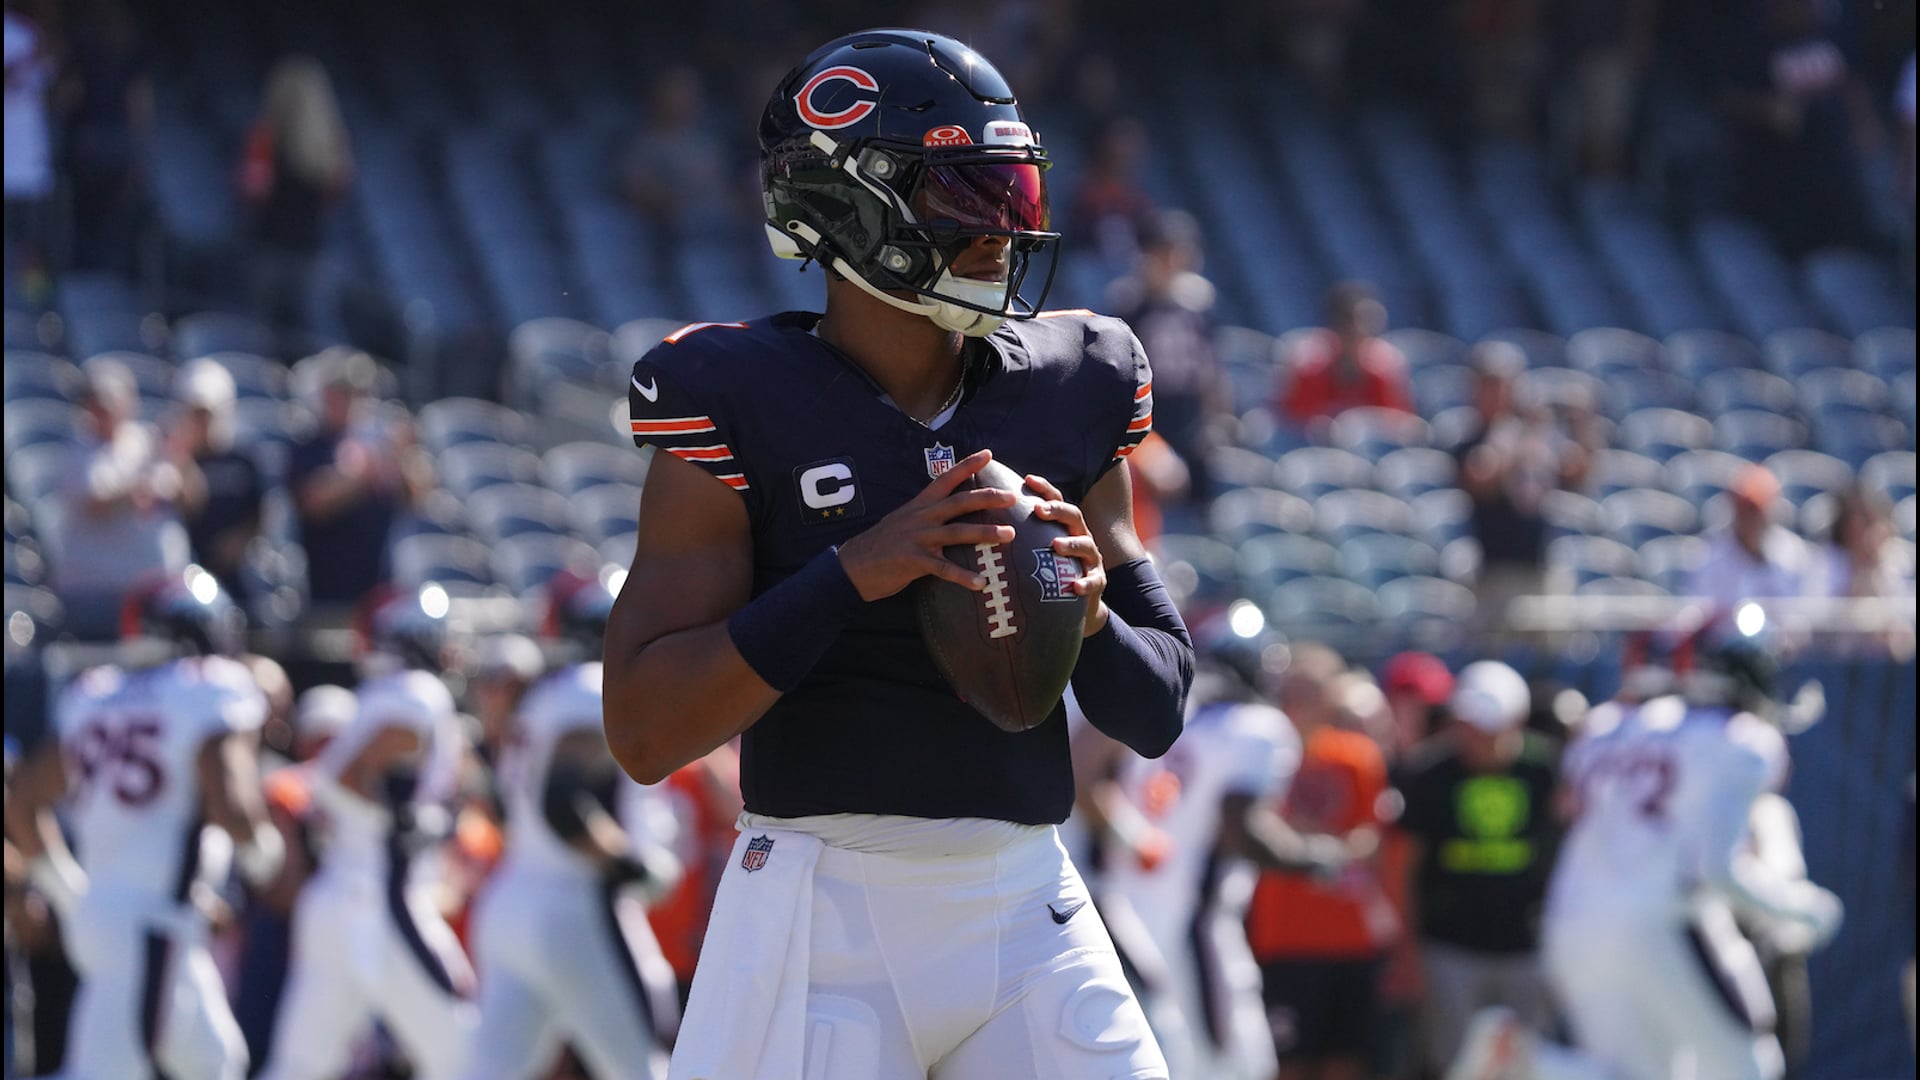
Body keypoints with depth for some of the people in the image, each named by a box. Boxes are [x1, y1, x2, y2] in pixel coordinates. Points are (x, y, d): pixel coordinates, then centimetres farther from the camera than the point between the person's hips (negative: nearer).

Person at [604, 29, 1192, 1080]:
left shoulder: (1067, 395, 8)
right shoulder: (741, 411, -5)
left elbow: (1158, 716, 14)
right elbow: (644, 734, -12)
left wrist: (1089, 619, -9)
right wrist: (853, 574, -21)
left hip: (1025, 909, 4)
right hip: (823, 911, -4)